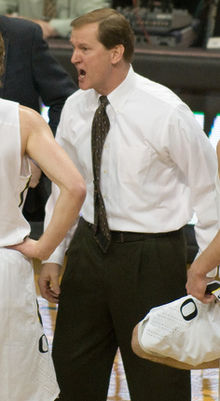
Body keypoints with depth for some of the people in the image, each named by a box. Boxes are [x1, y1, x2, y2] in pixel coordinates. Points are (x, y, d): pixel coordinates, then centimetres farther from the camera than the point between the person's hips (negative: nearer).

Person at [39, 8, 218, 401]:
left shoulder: (165, 111, -15)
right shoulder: (75, 108, 1)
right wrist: (52, 255, 9)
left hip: (151, 256, -5)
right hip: (89, 247, 5)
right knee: (73, 369, 14)